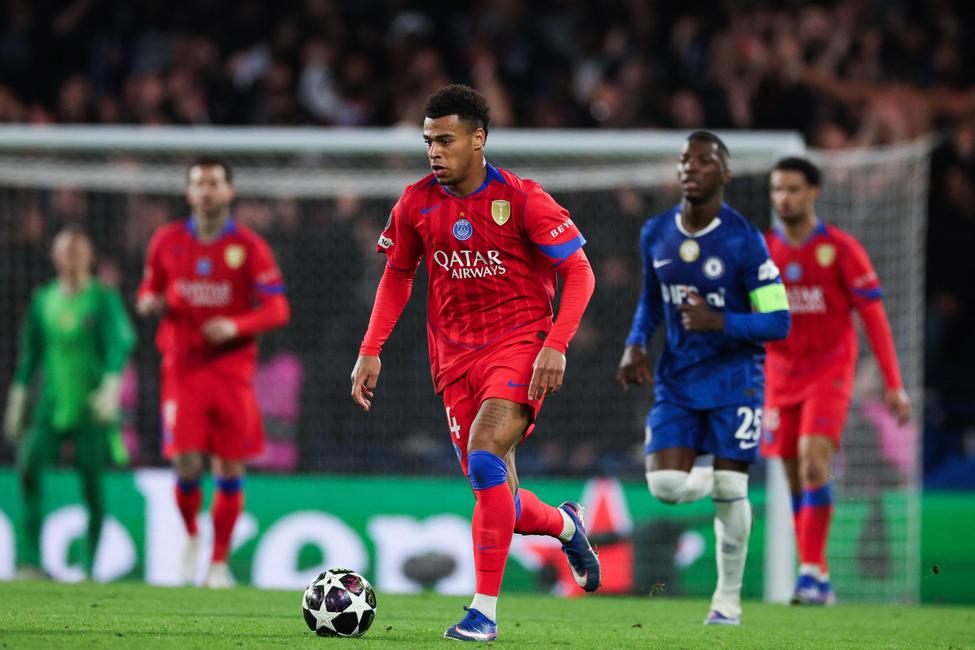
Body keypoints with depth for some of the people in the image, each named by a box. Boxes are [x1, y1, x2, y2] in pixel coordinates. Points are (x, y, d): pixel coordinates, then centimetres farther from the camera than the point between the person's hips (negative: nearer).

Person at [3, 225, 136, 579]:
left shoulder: (104, 299, -2)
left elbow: (120, 341, -15)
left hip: (91, 407, -3)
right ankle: (32, 559, -14)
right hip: (52, 404, 3)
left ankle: (89, 566, 8)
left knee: (92, 483, -3)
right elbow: (30, 351, 19)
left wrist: (111, 385, -30)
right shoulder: (42, 300, 10)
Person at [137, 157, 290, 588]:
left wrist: (235, 326, -21)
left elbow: (277, 309, -4)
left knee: (230, 468, 0)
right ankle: (191, 535, 17)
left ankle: (219, 561, 12)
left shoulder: (250, 246, -1)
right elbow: (149, 291, 18)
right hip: (183, 366, 0)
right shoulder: (167, 241, 6)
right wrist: (149, 303, -6)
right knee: (186, 463, -12)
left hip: (232, 369, 0)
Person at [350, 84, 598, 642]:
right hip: (456, 355, 5)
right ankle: (565, 524, 38)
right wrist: (371, 351, 7)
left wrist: (555, 345, -19)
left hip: (520, 342, -5)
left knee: (484, 453, -27)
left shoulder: (523, 200, -11)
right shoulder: (416, 204, 2)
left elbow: (579, 273, -7)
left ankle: (485, 611, -22)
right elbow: (397, 277, 16)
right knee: (499, 500, 2)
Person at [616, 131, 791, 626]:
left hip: (733, 376, -4)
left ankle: (728, 596, 13)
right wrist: (635, 346, 0)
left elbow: (777, 322, -12)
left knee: (728, 491, -4)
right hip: (677, 377, 4)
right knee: (666, 487, -10)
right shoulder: (656, 234, 2)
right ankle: (705, 471, 26)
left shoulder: (743, 241, -13)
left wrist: (719, 322, -27)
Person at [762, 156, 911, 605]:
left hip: (829, 374, -4)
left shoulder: (841, 249, -5)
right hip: (780, 377, 4)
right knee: (795, 480, 5)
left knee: (813, 461, -22)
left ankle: (812, 572, -21)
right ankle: (818, 580, 14)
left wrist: (894, 384, -8)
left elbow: (874, 317, -4)